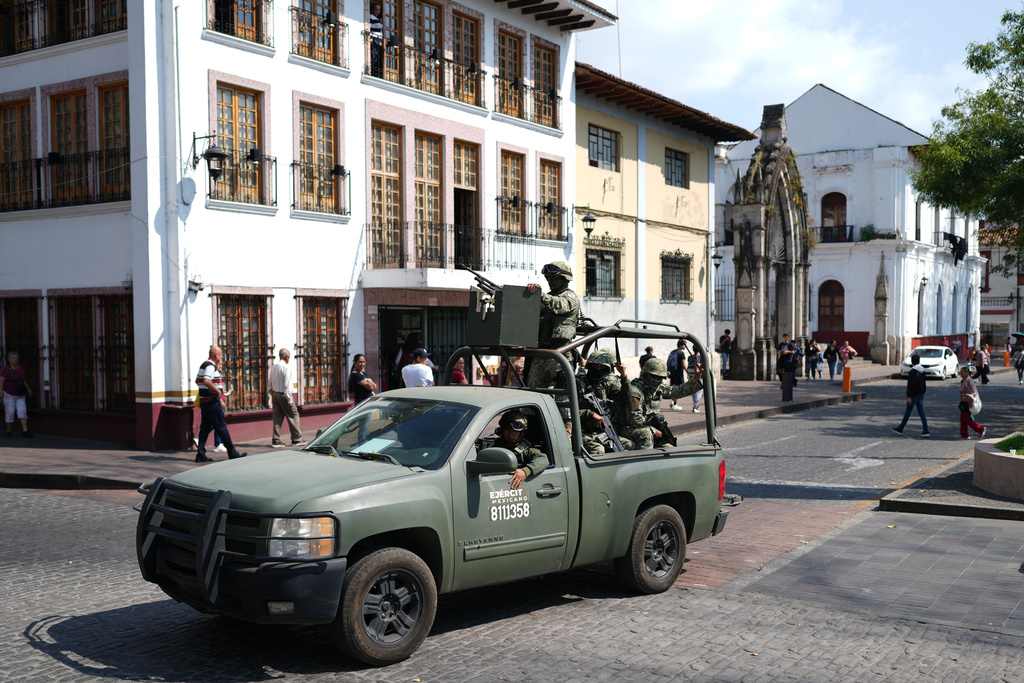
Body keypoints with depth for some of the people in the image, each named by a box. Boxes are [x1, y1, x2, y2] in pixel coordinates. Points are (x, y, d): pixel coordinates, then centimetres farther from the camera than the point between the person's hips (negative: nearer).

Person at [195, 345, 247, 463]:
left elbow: (197, 380, 29)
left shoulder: (204, 365, 16)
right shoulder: (210, 366, -15)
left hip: (204, 401, 10)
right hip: (212, 401, -10)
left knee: (205, 428, 9)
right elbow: (206, 381, -31)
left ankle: (200, 454, 7)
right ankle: (232, 453, 0)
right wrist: (218, 391, -21)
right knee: (221, 427, -4)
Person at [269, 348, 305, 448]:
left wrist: (272, 397, 20)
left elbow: (271, 384, 14)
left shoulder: (273, 367, 10)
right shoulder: (286, 367, -14)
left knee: (277, 417, 9)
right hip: (284, 395, -7)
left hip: (275, 394, 8)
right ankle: (296, 439, 9)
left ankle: (276, 440, 6)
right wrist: (289, 400, -15)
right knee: (293, 415, 4)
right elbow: (287, 385, -18)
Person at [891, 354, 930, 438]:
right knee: (921, 413, 6)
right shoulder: (922, 371, 8)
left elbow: (911, 384, -19)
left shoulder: (913, 371, -17)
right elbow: (924, 383, 16)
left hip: (914, 395, -7)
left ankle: (900, 429, 15)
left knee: (908, 413, 4)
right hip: (921, 394, 7)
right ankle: (926, 431, 0)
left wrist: (909, 396, -17)